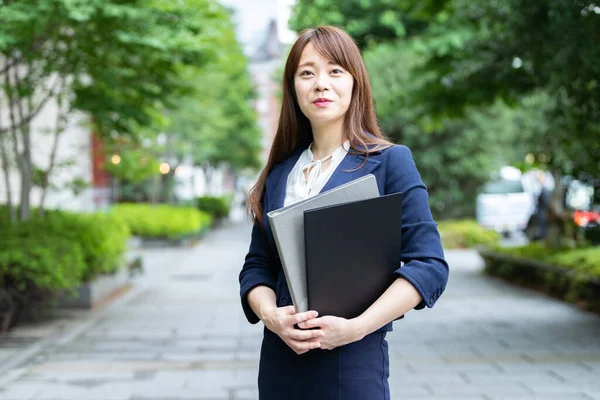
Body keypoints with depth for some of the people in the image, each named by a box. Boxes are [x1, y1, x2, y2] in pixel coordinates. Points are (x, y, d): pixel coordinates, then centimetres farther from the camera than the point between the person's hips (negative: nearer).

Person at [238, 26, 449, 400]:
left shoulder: (390, 161, -4)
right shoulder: (280, 173, 10)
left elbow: (429, 264, -10)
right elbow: (257, 265, 10)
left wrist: (357, 326, -19)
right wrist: (269, 315, -10)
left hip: (353, 359, -4)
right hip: (279, 359, 4)